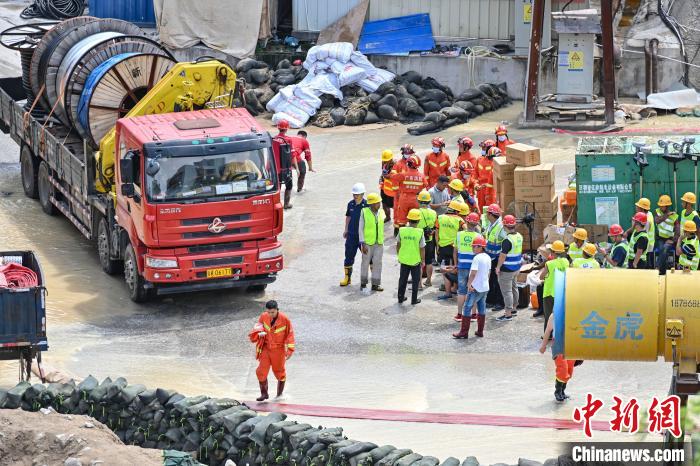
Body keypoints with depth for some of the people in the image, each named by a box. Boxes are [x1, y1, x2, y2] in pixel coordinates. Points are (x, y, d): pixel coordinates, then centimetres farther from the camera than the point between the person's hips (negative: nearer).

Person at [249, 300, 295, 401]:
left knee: (279, 372, 11)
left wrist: (290, 349, -6)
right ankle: (264, 393, 12)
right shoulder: (263, 316, -6)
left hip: (278, 349, -2)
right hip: (266, 347, 2)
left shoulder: (285, 319, -14)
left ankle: (280, 394, 30)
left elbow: (290, 334, -5)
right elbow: (258, 326, 9)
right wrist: (259, 332, -16)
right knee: (261, 371, -4)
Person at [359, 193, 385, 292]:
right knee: (365, 263, 7)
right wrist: (363, 244, -14)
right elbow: (360, 229, -9)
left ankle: (375, 284, 11)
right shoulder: (364, 212, -11)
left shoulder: (381, 212, 1)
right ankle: (363, 283, 21)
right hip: (367, 243, -3)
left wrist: (381, 241, 14)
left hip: (379, 243, 3)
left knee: (377, 263, 3)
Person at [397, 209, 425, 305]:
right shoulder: (419, 232, -17)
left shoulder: (402, 230, -9)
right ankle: (414, 300, 17)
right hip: (416, 260, -2)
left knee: (403, 279, 17)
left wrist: (399, 256, 18)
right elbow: (422, 248, -12)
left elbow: (398, 245, 2)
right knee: (415, 280, 12)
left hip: (404, 260, 2)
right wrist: (423, 260, 2)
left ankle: (401, 297, 25)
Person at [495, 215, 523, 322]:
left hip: (507, 269, -9)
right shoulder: (519, 236, 2)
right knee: (514, 287, 20)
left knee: (506, 291, -4)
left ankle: (508, 314, -3)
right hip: (517, 267, 9)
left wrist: (498, 267, -15)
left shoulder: (507, 240, -24)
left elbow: (503, 256, -22)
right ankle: (513, 309, 33)